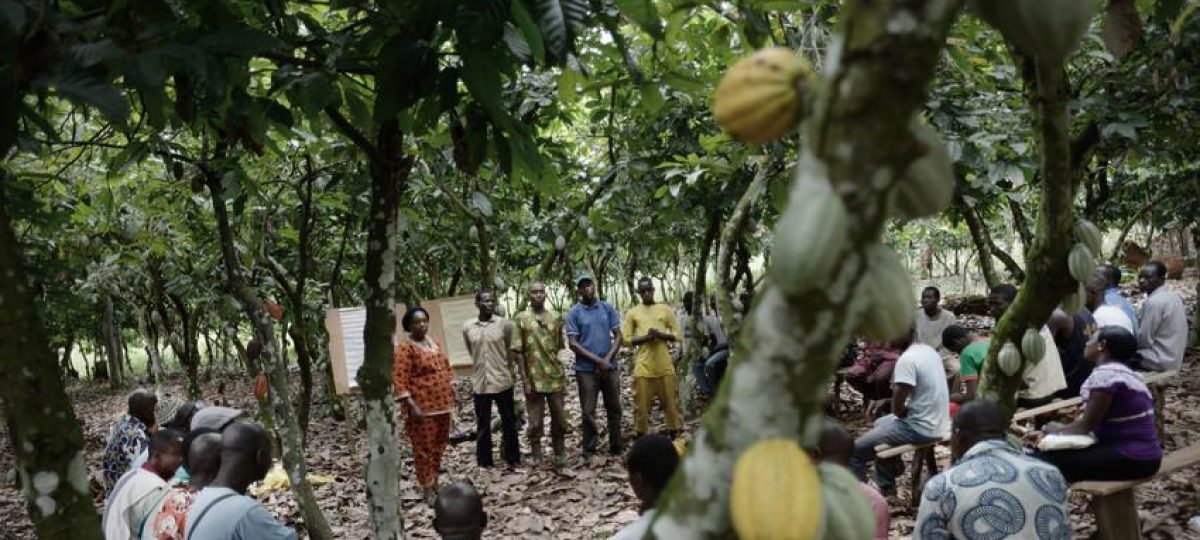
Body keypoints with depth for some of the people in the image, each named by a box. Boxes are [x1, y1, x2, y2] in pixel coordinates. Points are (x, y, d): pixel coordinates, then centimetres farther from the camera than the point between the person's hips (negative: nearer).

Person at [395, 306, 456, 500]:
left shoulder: (432, 342, 12)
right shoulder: (404, 348, -13)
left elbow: (445, 366, 22)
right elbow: (399, 379, -18)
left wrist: (452, 389, 14)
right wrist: (411, 405, -23)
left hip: (441, 403, 8)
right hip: (422, 406, -8)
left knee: (439, 445, 15)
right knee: (424, 448, -1)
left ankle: (435, 483, 28)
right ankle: (428, 489, 6)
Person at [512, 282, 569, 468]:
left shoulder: (555, 317, 6)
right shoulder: (521, 319, -4)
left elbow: (560, 347, 12)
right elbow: (518, 352, -5)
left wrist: (562, 373, 8)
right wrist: (525, 380, -10)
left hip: (555, 377, 3)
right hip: (534, 379, -3)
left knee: (559, 419, 9)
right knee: (535, 422, 3)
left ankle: (560, 454, 23)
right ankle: (537, 459, 14)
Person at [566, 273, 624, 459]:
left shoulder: (607, 308, 5)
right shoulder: (574, 313, -3)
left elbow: (618, 336, 4)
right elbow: (572, 343, -7)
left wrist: (607, 360, -10)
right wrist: (598, 361, -13)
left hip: (610, 368, 3)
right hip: (586, 370, -3)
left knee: (614, 409, 8)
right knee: (588, 412, 1)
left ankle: (616, 448, 18)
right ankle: (589, 451, 9)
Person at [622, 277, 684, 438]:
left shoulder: (665, 309, 7)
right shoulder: (632, 313, 5)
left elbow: (677, 335, 7)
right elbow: (626, 339, 2)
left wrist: (661, 335, -12)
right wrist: (645, 337, -14)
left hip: (665, 365, 1)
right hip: (643, 366, -1)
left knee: (670, 402, 7)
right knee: (641, 405, 2)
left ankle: (674, 435, 18)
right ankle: (640, 438, 11)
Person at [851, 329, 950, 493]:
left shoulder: (907, 359, -23)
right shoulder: (929, 350, 6)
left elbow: (897, 409, -23)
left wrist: (905, 411, 0)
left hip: (921, 428, -9)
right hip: (936, 421, 9)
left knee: (855, 451, -2)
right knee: (880, 424, 33)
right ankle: (884, 484, 39)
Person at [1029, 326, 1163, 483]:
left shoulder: (1105, 374, -16)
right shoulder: (1121, 372, 15)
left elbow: (1085, 426, -15)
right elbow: (1089, 420, 12)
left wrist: (1055, 429, 4)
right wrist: (1046, 433, 5)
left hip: (1131, 459, -10)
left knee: (1048, 459, -12)